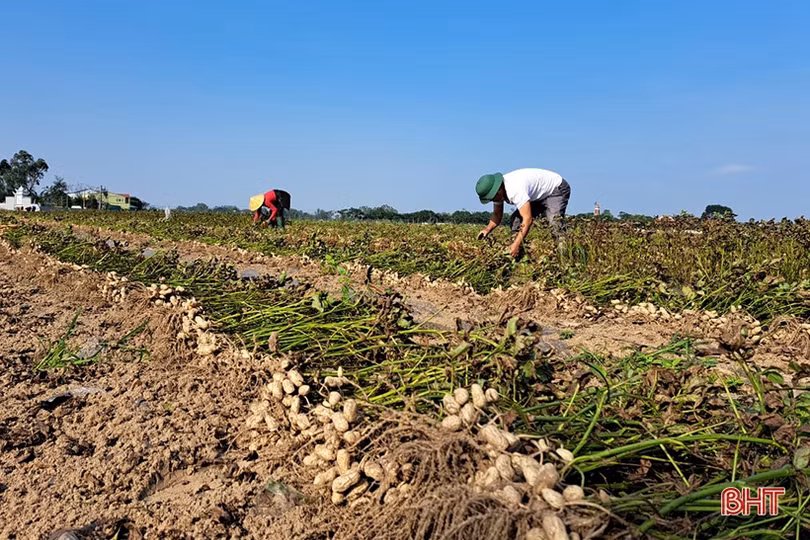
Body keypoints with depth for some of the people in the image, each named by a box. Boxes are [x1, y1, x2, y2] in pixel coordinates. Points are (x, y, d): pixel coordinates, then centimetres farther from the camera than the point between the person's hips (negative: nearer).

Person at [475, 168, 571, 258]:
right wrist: (488, 229, -18)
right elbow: (497, 214, 2)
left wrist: (516, 244, -46)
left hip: (557, 189, -9)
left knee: (554, 219, -33)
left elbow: (527, 219, -43)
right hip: (539, 196, 9)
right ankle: (517, 255, 0)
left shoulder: (515, 190, -39)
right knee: (516, 218, -4)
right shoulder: (498, 190, -11)